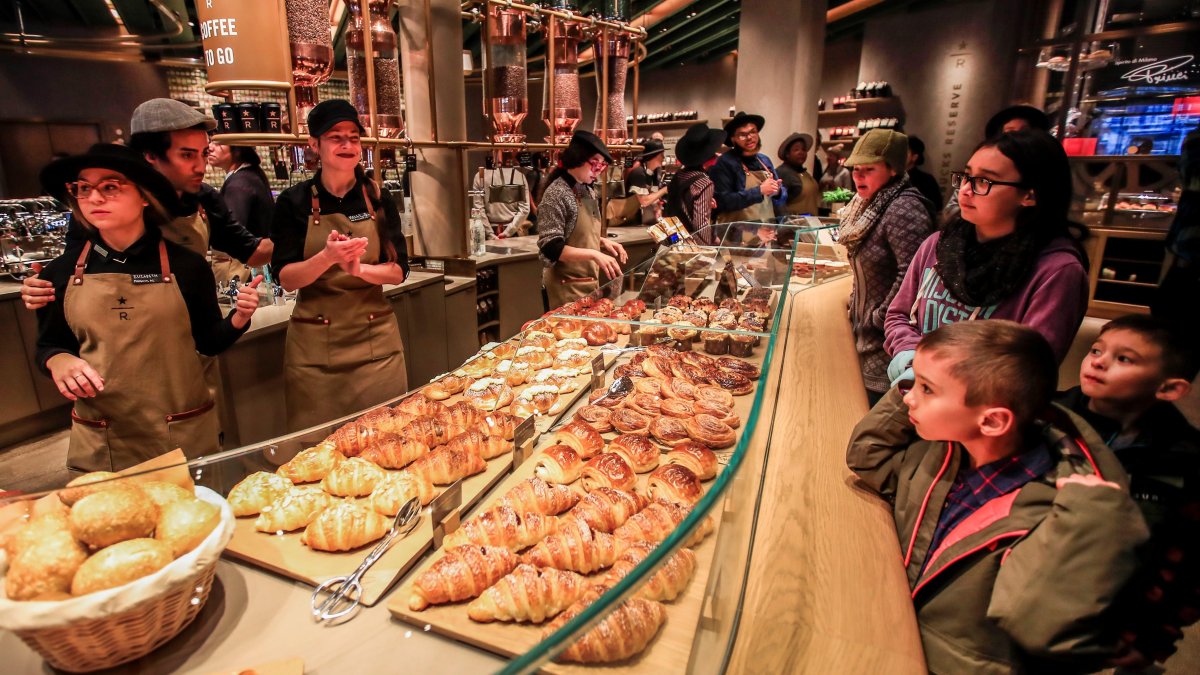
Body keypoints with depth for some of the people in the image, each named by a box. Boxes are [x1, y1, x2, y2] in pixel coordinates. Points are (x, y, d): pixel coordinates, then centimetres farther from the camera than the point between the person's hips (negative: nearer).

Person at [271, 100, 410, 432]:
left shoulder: (378, 199, 4)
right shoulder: (294, 202, 0)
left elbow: (398, 271, 1)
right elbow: (286, 277, -4)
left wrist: (359, 269, -18)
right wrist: (327, 258, -22)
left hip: (376, 339, 1)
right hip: (315, 346, -1)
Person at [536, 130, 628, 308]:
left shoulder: (588, 190, 8)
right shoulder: (556, 194, -17)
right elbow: (551, 248, -22)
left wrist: (603, 242, 0)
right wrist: (594, 254, -30)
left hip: (590, 281, 8)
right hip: (567, 286, -8)